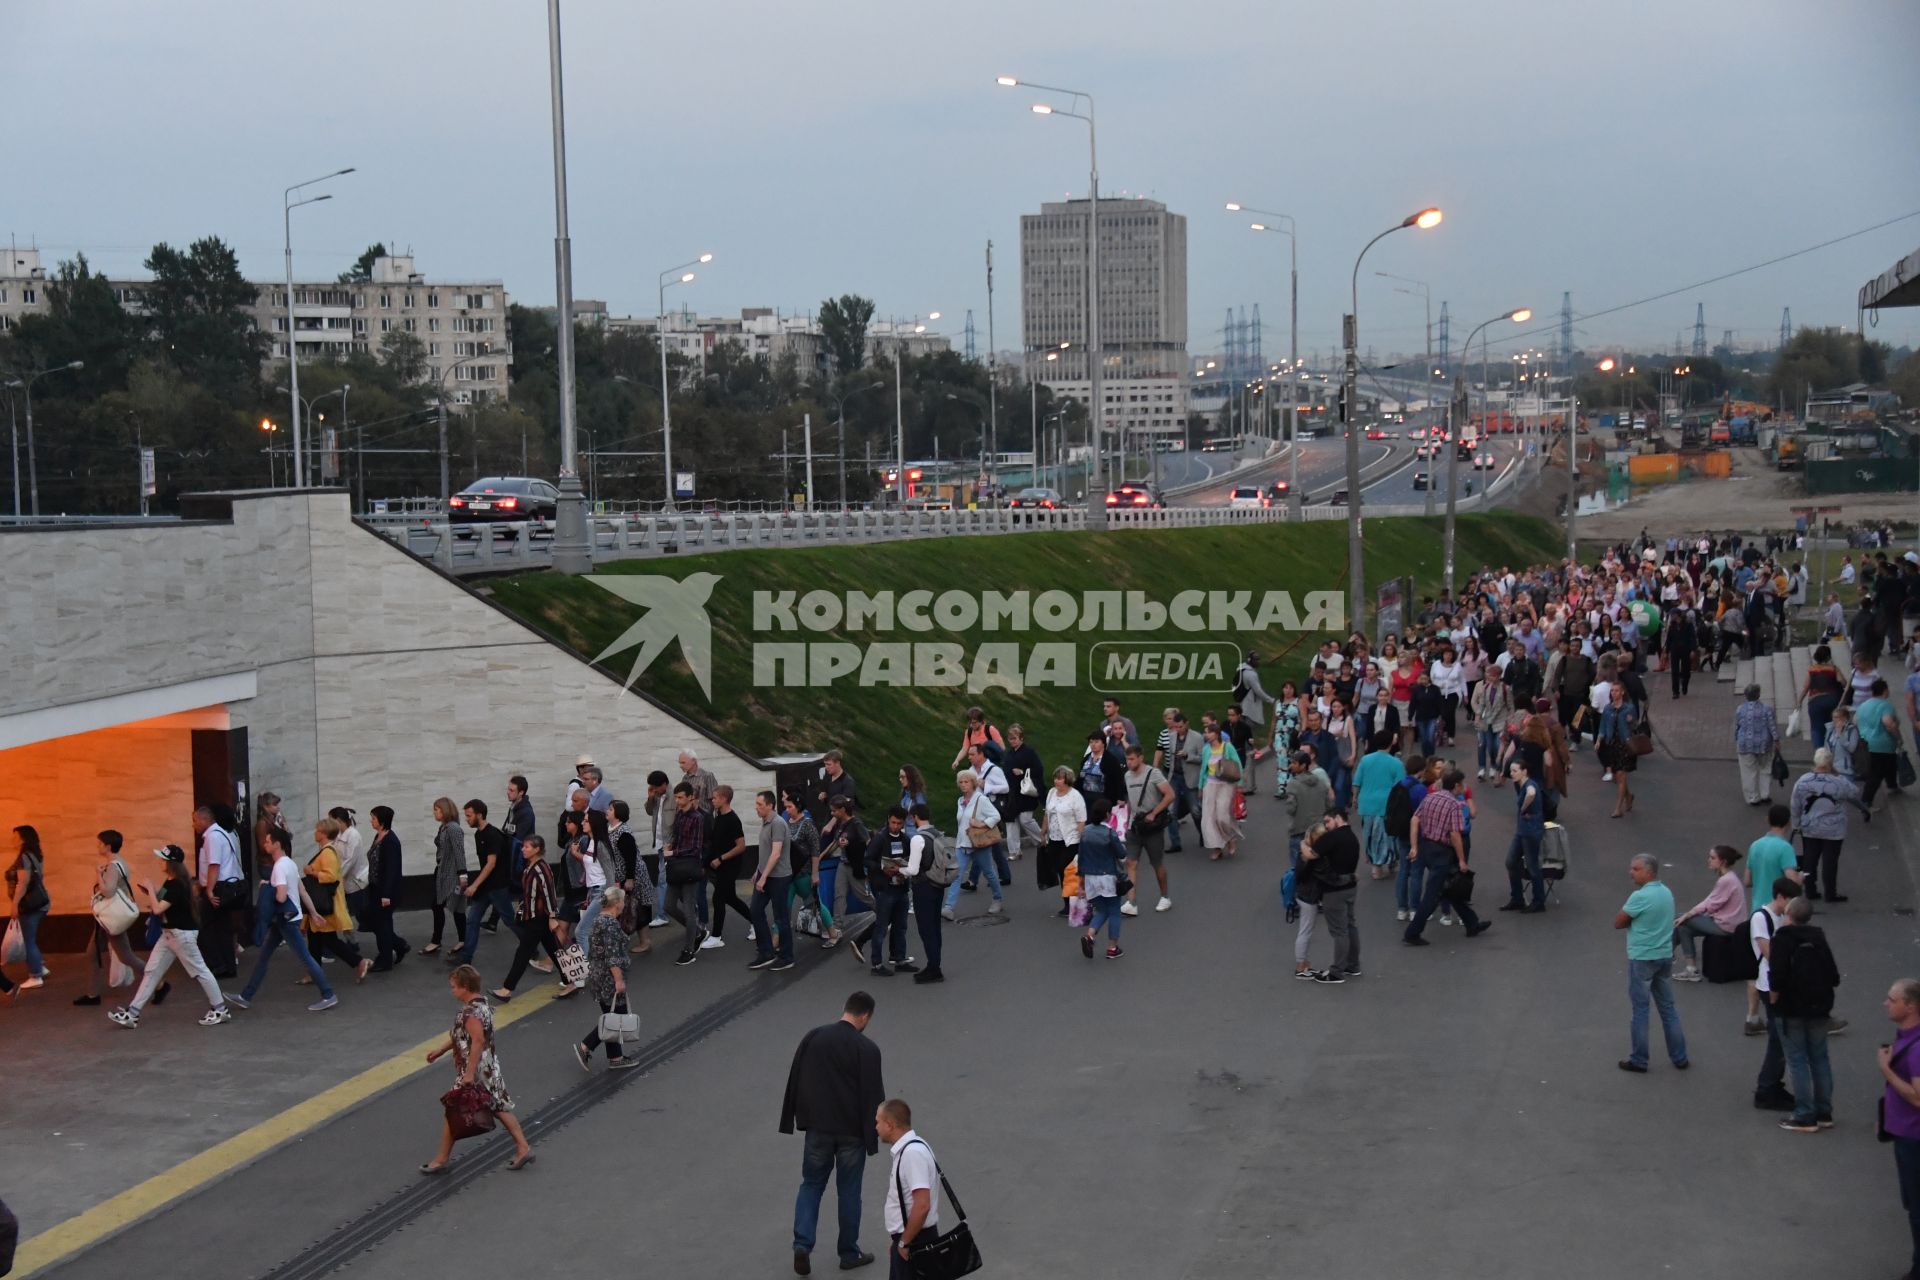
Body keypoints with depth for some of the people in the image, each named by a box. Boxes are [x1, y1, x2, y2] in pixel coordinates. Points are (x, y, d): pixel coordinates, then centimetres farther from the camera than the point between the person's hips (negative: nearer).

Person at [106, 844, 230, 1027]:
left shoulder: (178, 886, -22)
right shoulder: (169, 882, 7)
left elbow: (158, 909, -27)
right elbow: (163, 904, 20)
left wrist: (150, 889, -15)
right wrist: (150, 894, 5)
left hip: (182, 934, -10)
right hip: (169, 933, 10)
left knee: (199, 971, -1)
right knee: (151, 971, 8)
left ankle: (220, 1010, 8)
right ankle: (132, 1014, 10)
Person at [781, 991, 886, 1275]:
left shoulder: (813, 1037, -3)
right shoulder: (867, 1049, -15)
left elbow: (794, 1080, 3)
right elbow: (873, 1096, -12)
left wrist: (797, 1119, 13)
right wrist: (871, 1135, -3)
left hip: (818, 1127, 3)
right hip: (852, 1132, -3)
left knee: (811, 1184, 15)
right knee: (849, 1191, 11)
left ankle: (802, 1244, -1)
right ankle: (849, 1253, 21)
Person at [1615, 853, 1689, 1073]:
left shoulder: (1639, 897, -19)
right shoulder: (1667, 892, 6)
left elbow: (1618, 923, -10)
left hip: (1642, 958, -7)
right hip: (1665, 956, 7)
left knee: (1640, 1009, 3)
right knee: (1668, 1007, 13)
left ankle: (1639, 1061, 9)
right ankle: (1679, 1057, 17)